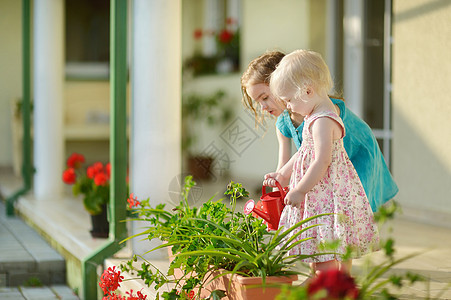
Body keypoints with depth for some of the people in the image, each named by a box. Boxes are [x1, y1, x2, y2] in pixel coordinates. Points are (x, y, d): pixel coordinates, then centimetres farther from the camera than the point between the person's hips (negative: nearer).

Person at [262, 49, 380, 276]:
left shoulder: (322, 121, -20)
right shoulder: (317, 115, 13)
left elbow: (322, 162, -25)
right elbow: (304, 153, 23)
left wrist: (299, 190, -18)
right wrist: (282, 175, 25)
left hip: (326, 195, -10)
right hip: (320, 195, 10)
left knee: (324, 254, -8)